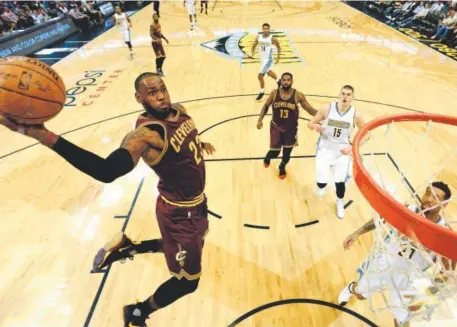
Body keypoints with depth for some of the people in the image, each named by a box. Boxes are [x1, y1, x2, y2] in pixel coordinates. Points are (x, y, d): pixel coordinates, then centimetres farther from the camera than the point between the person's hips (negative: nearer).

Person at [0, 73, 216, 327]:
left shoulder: (179, 110, -4)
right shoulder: (146, 134, -30)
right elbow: (107, 171, -47)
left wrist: (199, 144, 37)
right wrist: (43, 135, -55)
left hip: (197, 203, 8)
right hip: (178, 213, -8)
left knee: (178, 249, 32)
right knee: (188, 281, 9)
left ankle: (128, 247, 37)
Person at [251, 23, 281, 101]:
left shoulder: (272, 38, -14)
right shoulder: (258, 37, -3)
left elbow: (279, 47, 1)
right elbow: (254, 46, 6)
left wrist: (278, 57, -2)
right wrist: (252, 53, -14)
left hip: (268, 59, -6)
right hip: (262, 59, 6)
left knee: (260, 75, -13)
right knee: (269, 72, 27)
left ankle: (262, 92, 5)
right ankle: (278, 80, 54)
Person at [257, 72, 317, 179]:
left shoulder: (298, 95, -15)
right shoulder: (274, 93, -11)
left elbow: (310, 110, -10)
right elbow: (266, 106, 4)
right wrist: (260, 119, -6)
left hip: (291, 128, 0)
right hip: (276, 127, 0)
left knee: (287, 151, 12)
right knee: (275, 151, 4)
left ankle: (282, 167, 45)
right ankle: (267, 158, 44)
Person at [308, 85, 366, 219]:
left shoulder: (355, 114, -9)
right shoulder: (327, 108, -12)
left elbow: (366, 134, 1)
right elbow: (310, 123, -4)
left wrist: (352, 147, -15)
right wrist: (316, 126, -29)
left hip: (343, 151, 1)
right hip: (325, 149, -1)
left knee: (340, 181, 1)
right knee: (321, 182, -8)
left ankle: (340, 203, 35)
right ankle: (322, 185, 35)